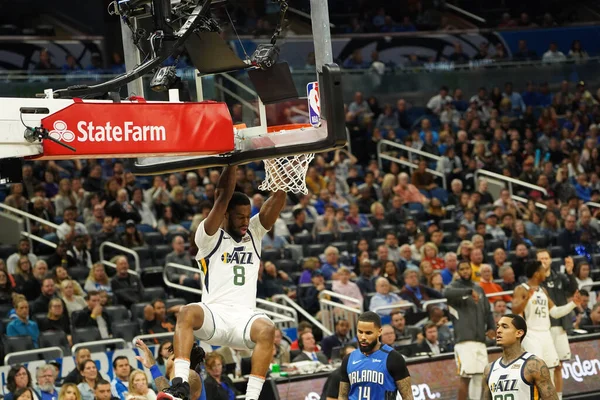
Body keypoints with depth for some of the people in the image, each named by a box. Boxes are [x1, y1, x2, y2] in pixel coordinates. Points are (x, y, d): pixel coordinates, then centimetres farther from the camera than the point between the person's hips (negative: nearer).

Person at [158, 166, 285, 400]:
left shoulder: (254, 233, 18)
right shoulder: (209, 236, 7)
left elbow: (278, 199, 6)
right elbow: (223, 197, -7)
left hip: (244, 318, 3)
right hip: (214, 314, -2)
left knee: (267, 329, -32)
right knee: (188, 312, -36)